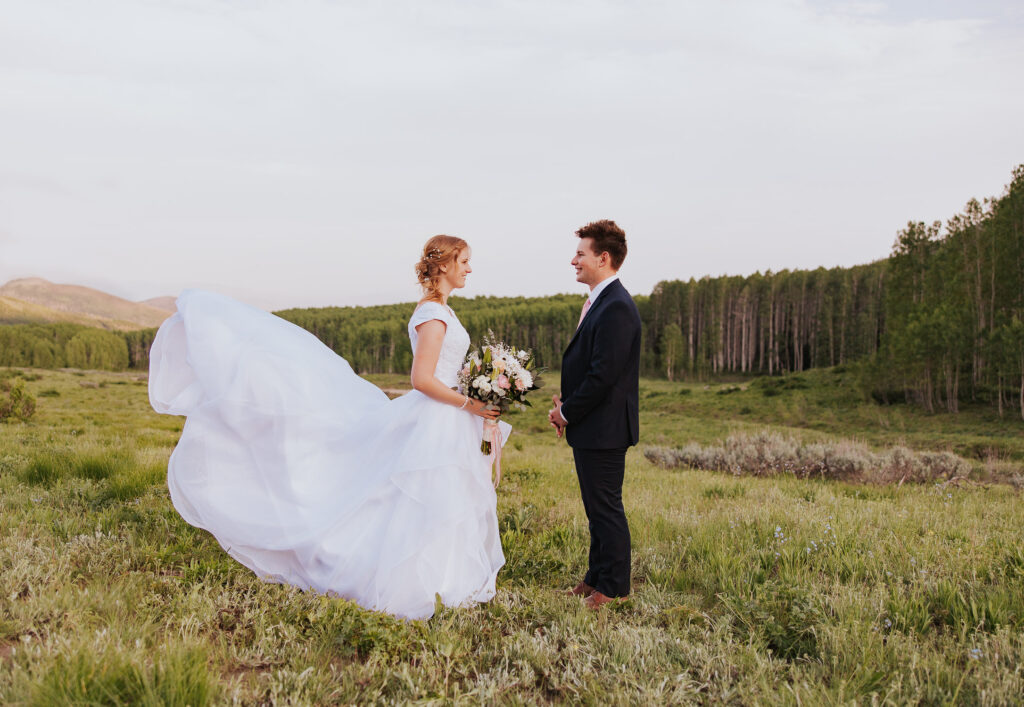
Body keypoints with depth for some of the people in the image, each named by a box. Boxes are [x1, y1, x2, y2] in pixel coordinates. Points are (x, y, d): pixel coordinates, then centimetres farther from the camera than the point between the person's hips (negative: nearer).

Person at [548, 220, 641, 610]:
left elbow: (604, 374, -24)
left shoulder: (616, 307, -20)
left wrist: (568, 412, -12)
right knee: (596, 506, 18)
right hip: (591, 427, 10)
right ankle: (596, 577, 31)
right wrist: (566, 402, 4)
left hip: (604, 427, -10)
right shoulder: (599, 301, 13)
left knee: (606, 507, 2)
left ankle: (613, 588, 15)